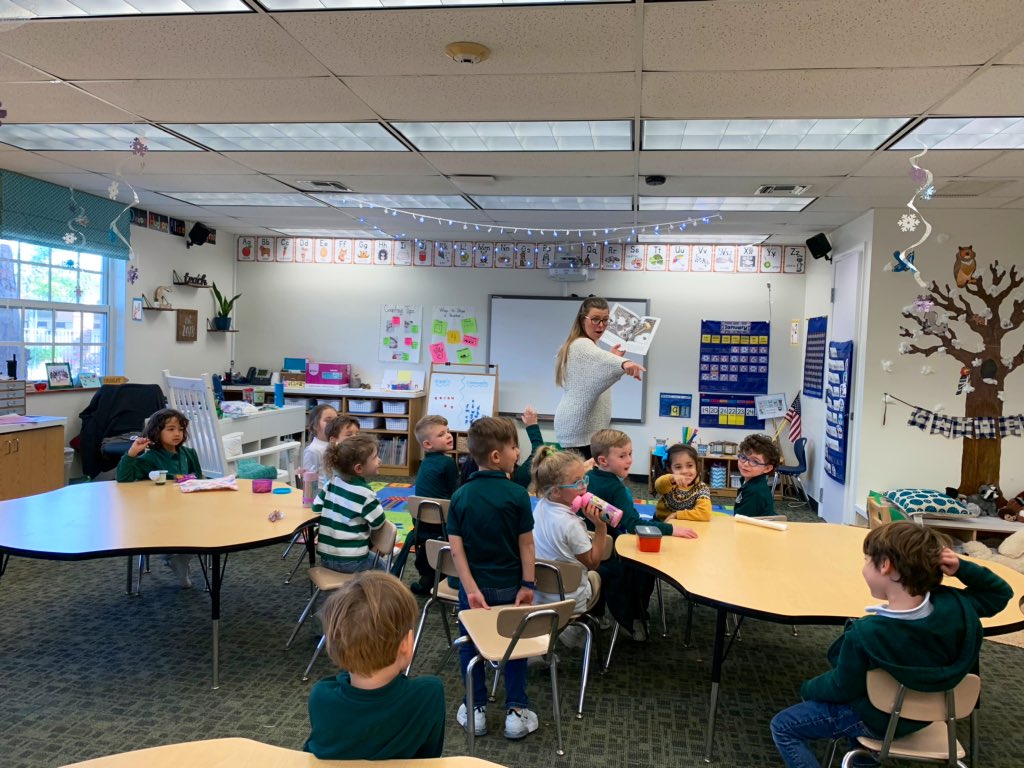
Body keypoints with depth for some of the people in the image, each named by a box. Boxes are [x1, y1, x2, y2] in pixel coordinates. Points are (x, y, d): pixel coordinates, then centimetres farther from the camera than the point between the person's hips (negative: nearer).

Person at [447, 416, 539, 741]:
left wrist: (471, 589, -10)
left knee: (470, 645, 18)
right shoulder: (517, 494, -16)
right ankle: (516, 711, 21)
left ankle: (477, 711, 26)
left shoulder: (461, 496, -8)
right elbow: (526, 544, -12)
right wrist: (528, 585, -5)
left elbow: (456, 548, -11)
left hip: (474, 585, 2)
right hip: (509, 586, -1)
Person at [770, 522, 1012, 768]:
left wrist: (807, 688, 0)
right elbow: (1000, 593, -3)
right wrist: (962, 568, -18)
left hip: (881, 721, -6)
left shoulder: (865, 635, -36)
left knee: (783, 727, 8)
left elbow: (841, 688, -19)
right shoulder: (953, 604, -24)